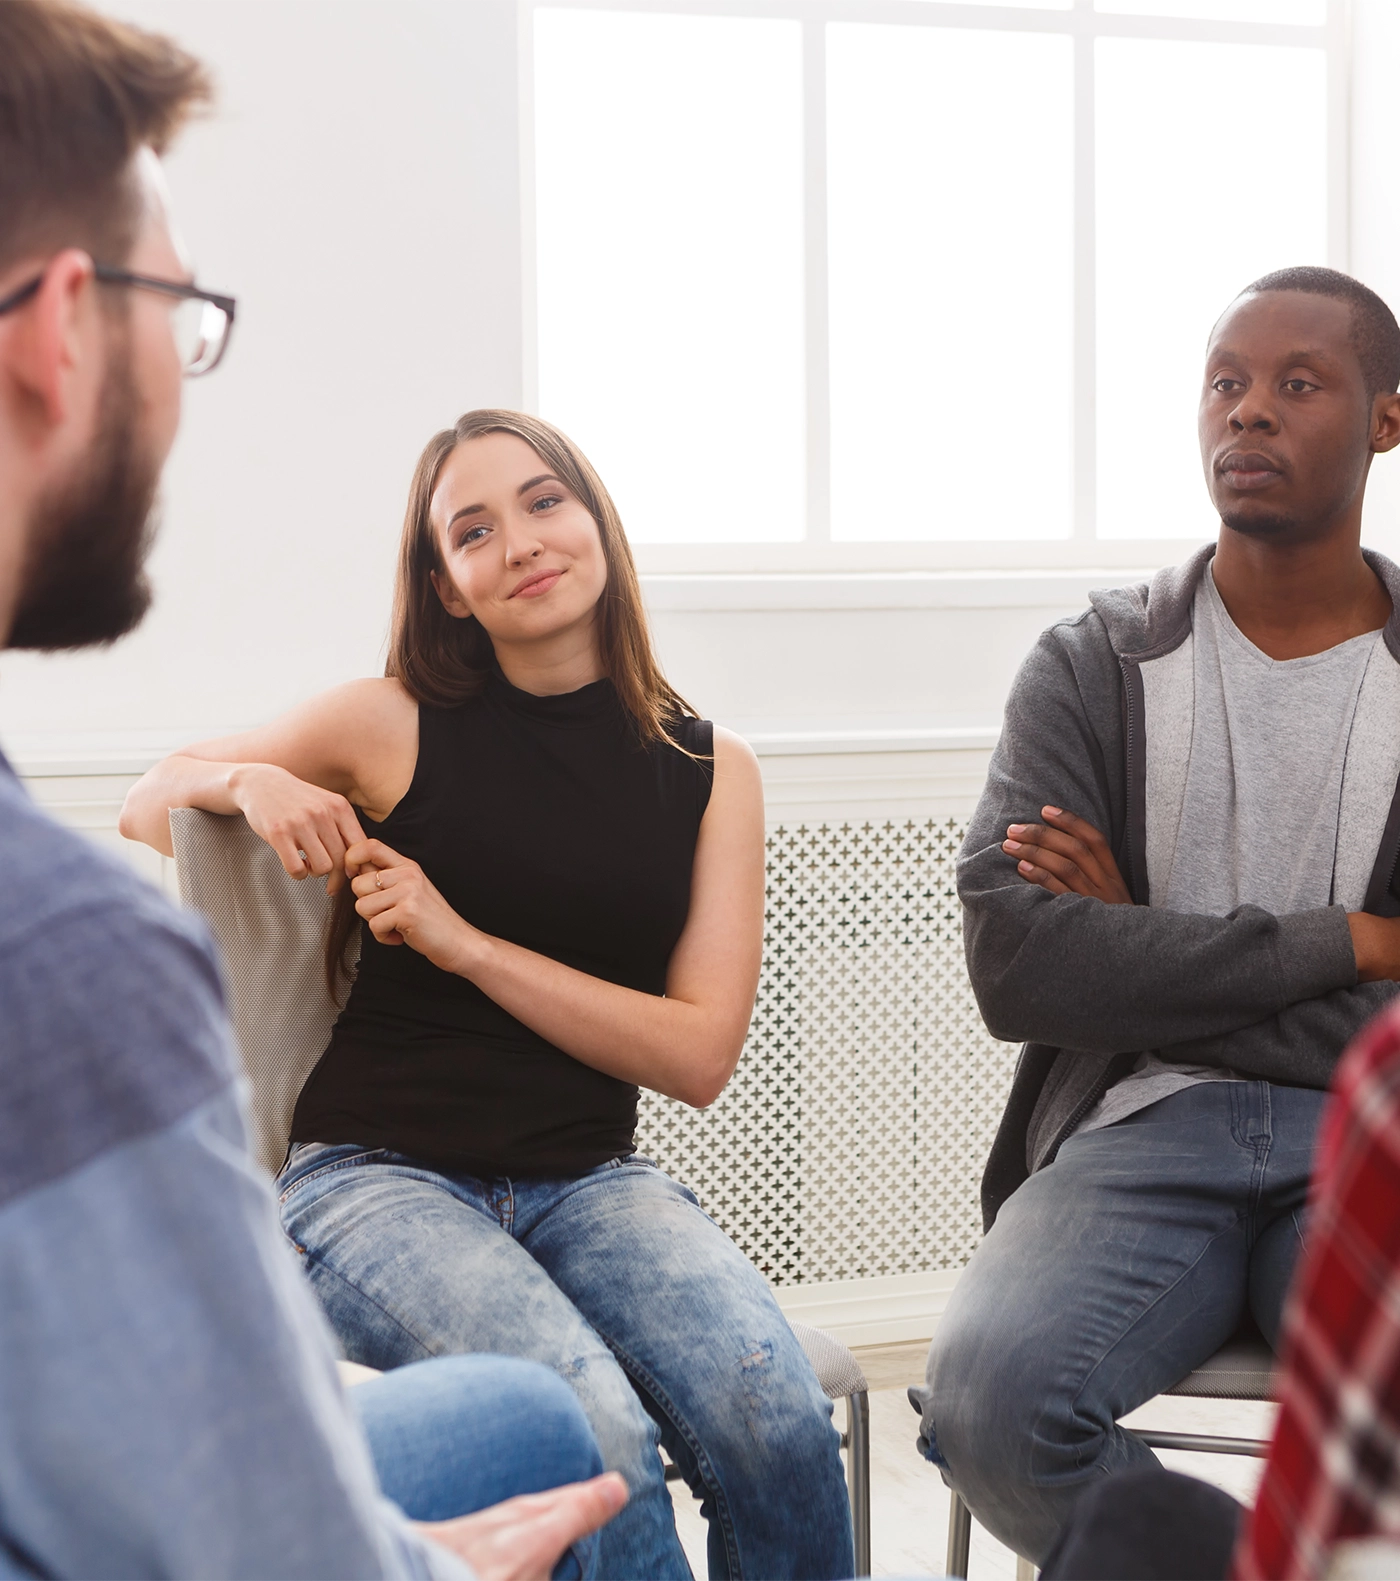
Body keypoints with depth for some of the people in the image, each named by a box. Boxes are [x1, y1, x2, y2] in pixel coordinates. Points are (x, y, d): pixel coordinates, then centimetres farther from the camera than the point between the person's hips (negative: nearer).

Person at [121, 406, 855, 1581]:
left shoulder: (710, 768, 7)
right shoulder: (394, 726, 3)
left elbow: (699, 1055, 0)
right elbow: (146, 807, 17)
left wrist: (465, 942, -8)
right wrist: (249, 781, -7)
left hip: (588, 1178, 2)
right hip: (379, 1175, -2)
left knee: (778, 1423, -28)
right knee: (593, 1437, -32)